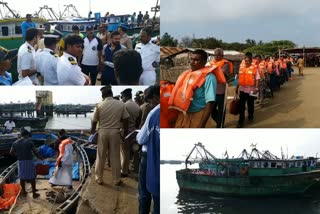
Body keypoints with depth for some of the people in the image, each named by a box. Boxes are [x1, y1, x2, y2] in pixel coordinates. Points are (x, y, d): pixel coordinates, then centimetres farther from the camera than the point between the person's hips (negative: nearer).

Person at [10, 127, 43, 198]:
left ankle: (23, 192, 28)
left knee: (22, 177, 16)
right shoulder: (29, 141, -13)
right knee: (32, 178, 6)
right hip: (29, 161, -4)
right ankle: (34, 193, 11)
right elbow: (35, 151, -13)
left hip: (20, 162, 4)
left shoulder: (15, 142, 2)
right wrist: (40, 157, 2)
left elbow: (11, 152, 5)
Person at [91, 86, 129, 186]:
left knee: (101, 156, 10)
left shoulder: (99, 105, -5)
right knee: (115, 157, 7)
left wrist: (92, 132, 15)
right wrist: (125, 132, 13)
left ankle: (99, 178, 18)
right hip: (115, 132, 0)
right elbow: (125, 119, 1)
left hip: (103, 132, 0)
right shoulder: (120, 104, -2)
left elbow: (94, 121, 0)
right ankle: (116, 180, 12)